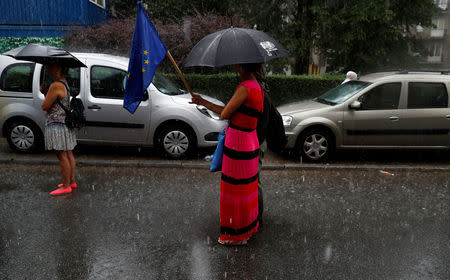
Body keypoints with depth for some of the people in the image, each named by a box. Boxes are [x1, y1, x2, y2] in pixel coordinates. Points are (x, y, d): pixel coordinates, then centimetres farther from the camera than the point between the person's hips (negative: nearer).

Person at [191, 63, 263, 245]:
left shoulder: (245, 88, -20)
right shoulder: (256, 87, 10)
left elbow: (224, 114, -16)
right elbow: (227, 113, 12)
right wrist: (204, 103, 16)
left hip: (238, 146, -9)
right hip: (249, 143, 9)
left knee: (236, 191, 6)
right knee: (245, 188, 21)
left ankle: (237, 235, 23)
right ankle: (248, 227, 39)